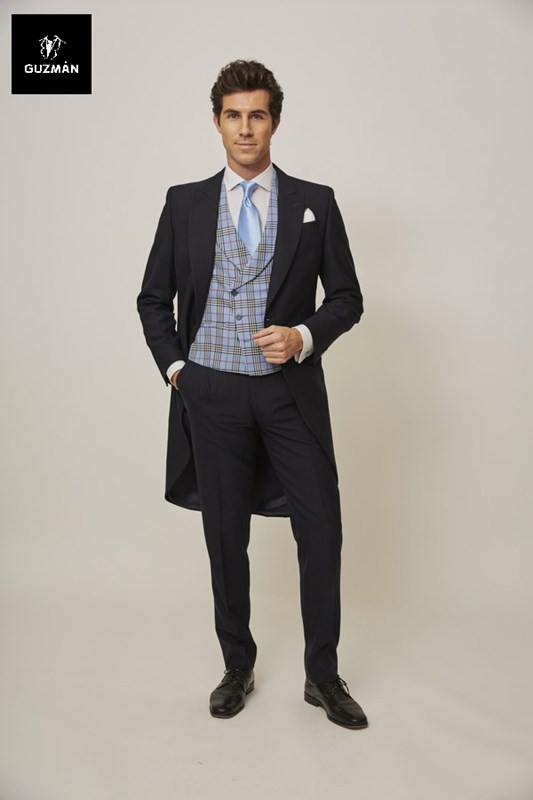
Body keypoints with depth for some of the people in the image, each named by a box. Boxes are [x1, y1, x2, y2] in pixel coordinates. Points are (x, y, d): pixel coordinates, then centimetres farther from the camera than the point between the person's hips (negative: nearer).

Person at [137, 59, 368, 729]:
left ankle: (323, 675, 20)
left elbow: (346, 297, 6)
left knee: (322, 530, -1)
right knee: (226, 539, 9)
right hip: (212, 394, 1)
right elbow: (154, 299, 12)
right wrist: (174, 366, 2)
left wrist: (304, 336, -11)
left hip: (292, 392, 0)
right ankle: (237, 667, 29)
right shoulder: (184, 203, 7)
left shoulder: (315, 202, 5)